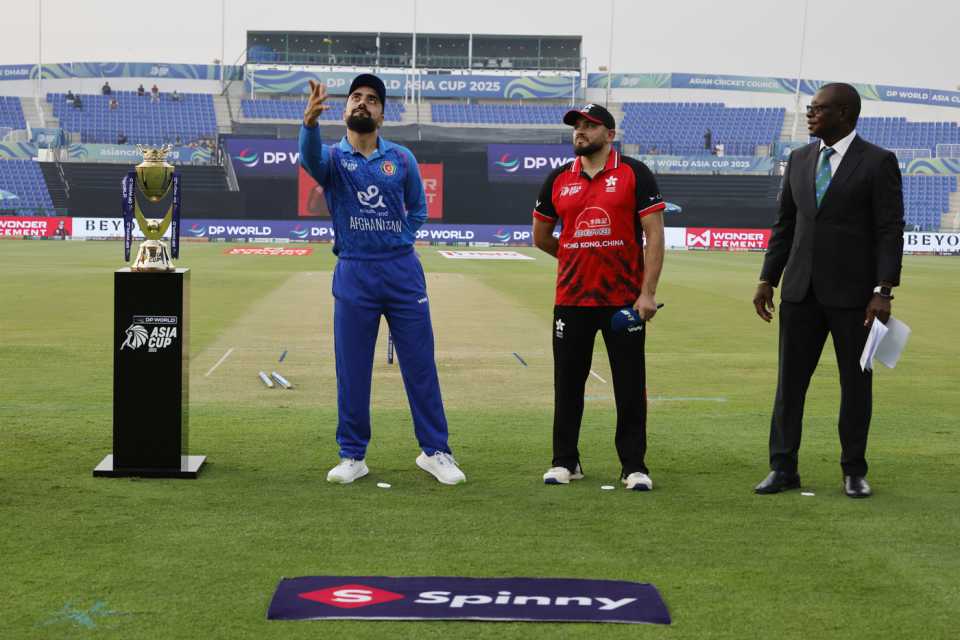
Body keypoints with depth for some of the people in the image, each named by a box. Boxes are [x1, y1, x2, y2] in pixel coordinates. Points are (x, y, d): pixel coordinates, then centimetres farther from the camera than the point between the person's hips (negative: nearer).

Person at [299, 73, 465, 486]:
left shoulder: (402, 159, 7)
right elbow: (309, 158, -23)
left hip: (403, 270, 1)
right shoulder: (333, 158, 2)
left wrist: (398, 241, 1)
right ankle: (352, 456, 15)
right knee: (351, 370, 4)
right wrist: (309, 122, -44)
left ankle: (434, 451, 12)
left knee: (420, 365, 3)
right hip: (353, 274, -1)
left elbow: (418, 209, 18)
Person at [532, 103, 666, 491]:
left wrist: (647, 292, -13)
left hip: (625, 300, -3)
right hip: (571, 299, 3)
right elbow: (541, 237, 20)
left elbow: (654, 235, -6)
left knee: (630, 385, 2)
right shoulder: (558, 180, 8)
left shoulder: (634, 174, -2)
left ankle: (634, 466, 10)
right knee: (568, 383, 8)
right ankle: (564, 462, 19)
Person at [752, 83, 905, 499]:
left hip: (852, 292, -4)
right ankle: (783, 468, 12)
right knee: (790, 378, 5)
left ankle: (854, 471, 16)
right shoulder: (799, 160, 10)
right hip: (801, 289, 4)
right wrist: (767, 279, 9)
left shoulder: (878, 162, -6)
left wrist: (884, 290, -15)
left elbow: (890, 230, -9)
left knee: (856, 382, 5)